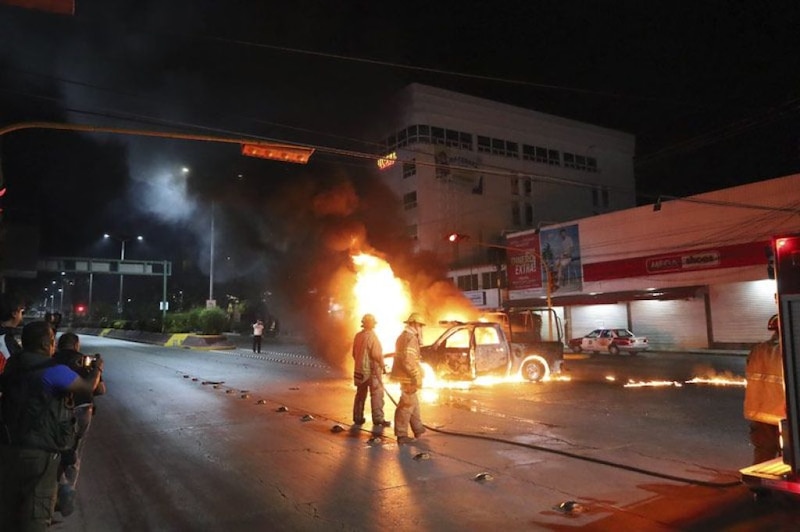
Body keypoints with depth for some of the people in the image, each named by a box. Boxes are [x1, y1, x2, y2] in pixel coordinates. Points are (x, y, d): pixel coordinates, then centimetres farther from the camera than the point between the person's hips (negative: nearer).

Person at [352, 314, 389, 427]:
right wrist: (382, 365, -6)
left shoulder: (358, 336, 7)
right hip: (372, 369, -8)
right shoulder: (371, 336, -16)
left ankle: (358, 417, 19)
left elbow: (354, 353, 14)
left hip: (360, 369, 8)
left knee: (360, 394, 15)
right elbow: (376, 354, -20)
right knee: (377, 394, -3)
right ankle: (378, 419, -3)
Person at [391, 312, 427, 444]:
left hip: (405, 376, 11)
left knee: (414, 402, 20)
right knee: (407, 405, -4)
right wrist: (416, 376, -21)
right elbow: (408, 360, -25)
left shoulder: (403, 336, 16)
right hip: (408, 377, -11)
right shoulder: (411, 337, -17)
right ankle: (401, 434, 1)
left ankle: (418, 429, 31)